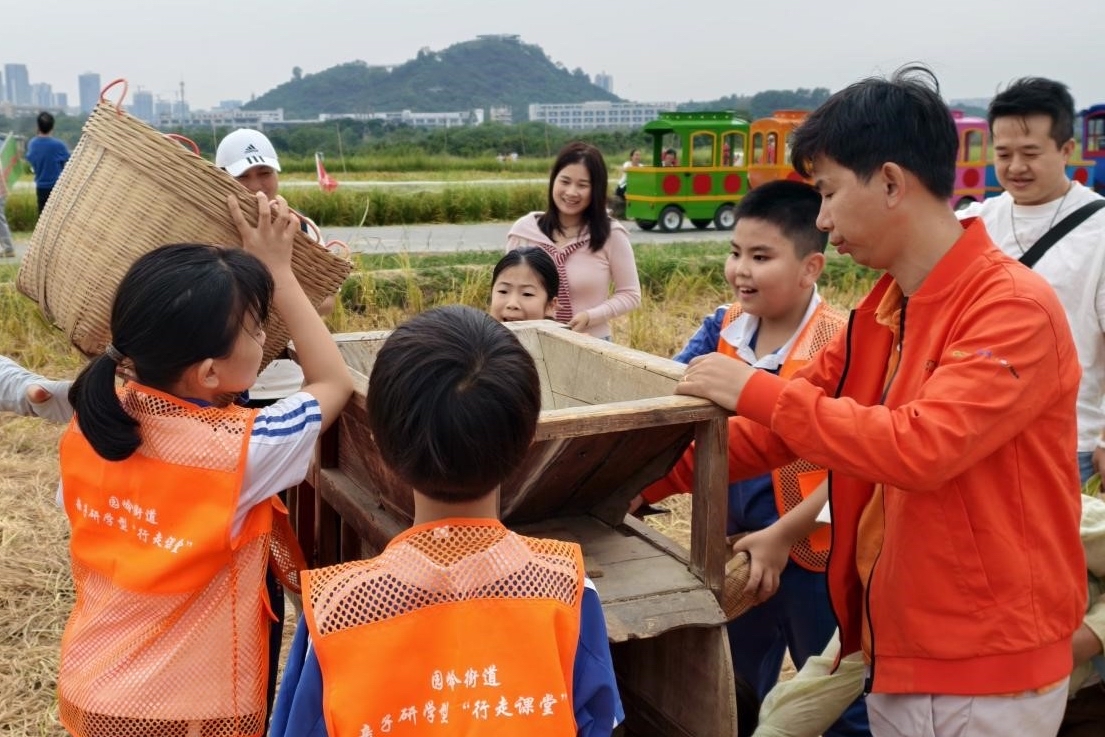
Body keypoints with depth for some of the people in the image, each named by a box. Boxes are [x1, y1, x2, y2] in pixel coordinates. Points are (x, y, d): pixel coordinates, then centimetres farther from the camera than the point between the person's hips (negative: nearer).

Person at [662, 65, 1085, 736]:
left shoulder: (1015, 308, -19)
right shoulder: (882, 311, 6)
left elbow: (921, 447, -30)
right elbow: (786, 428, 9)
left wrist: (754, 390, -24)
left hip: (986, 668, -7)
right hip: (894, 645, 7)